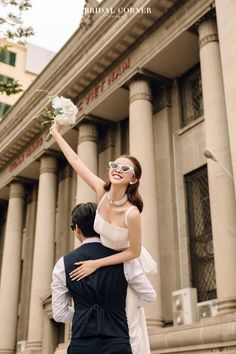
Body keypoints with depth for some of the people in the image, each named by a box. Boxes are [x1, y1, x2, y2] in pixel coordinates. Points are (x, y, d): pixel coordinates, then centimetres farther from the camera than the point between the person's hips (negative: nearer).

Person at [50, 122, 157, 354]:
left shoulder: (132, 213, -36)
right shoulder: (102, 191, -23)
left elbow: (133, 252, -24)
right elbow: (75, 160, -13)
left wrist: (96, 264, -21)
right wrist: (56, 134, -5)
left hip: (127, 264, -5)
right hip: (103, 258, 5)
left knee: (129, 324, 0)